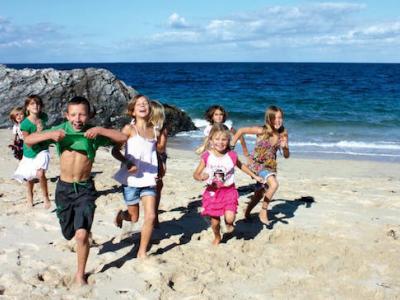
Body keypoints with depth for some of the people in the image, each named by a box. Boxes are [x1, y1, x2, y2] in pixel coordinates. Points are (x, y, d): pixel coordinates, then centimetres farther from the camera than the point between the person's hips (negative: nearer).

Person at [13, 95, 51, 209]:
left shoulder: (43, 117, -13)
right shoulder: (25, 124, -25)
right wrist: (38, 131, -35)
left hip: (42, 150, 0)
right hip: (29, 153, 0)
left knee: (40, 173, -24)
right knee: (30, 178, 17)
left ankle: (46, 197, -4)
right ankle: (29, 195, 47)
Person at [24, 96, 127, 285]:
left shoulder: (94, 133, -7)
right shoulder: (61, 130, -4)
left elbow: (123, 138, -15)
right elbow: (28, 140, -4)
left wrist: (100, 130, -28)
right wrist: (49, 135, -22)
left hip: (85, 188, -2)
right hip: (64, 188, 2)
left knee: (82, 234, -13)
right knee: (68, 233, 16)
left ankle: (80, 274, 9)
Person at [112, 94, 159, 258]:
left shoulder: (154, 130, 5)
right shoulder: (129, 129, -6)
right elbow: (115, 150, -8)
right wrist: (127, 162, -23)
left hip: (149, 179, 3)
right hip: (132, 179, -3)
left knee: (150, 216, -7)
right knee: (133, 218, 10)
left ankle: (142, 252, 10)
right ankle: (121, 214, 47)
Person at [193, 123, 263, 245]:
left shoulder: (232, 155, -7)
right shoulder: (207, 156, -10)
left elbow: (241, 166, 15)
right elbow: (196, 174, -6)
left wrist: (255, 176, 18)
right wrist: (201, 177, -30)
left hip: (228, 191, 0)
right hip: (213, 192, 0)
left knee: (230, 218, -17)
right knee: (215, 221, 7)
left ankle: (229, 223, 22)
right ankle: (217, 237, 40)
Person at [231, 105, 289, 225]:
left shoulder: (283, 134, -7)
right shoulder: (261, 131, -19)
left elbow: (286, 156, -1)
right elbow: (241, 131, -9)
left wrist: (284, 147, -22)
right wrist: (231, 146, -8)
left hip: (270, 165, 5)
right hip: (256, 164, -5)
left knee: (260, 194, 17)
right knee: (274, 184, -28)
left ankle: (247, 214, 42)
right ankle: (263, 212, -10)